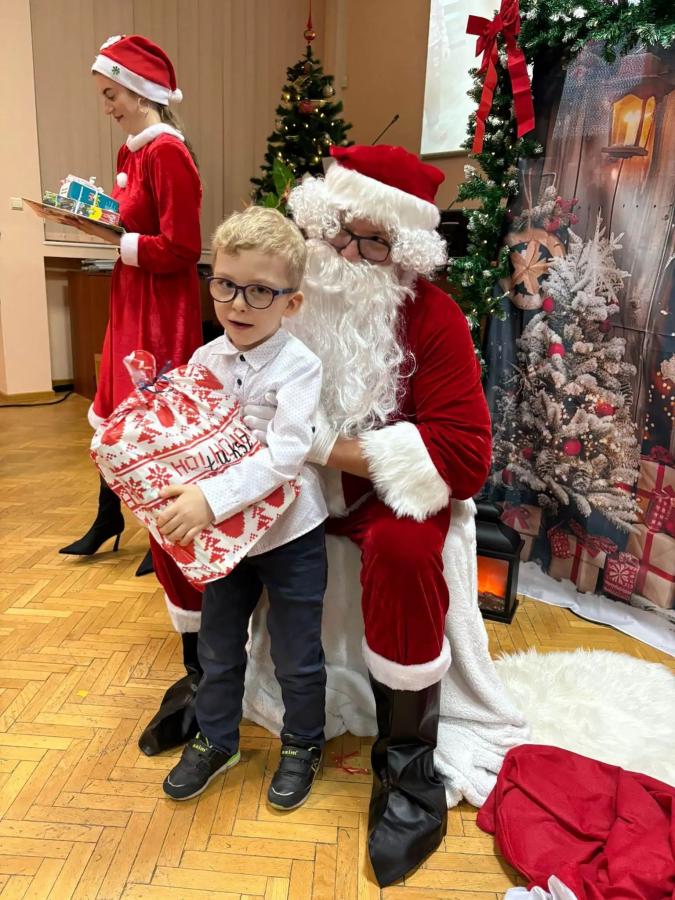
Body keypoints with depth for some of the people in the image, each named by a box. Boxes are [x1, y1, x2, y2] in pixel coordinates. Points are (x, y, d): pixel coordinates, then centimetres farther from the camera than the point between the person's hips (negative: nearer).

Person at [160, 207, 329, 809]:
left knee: (296, 656, 13)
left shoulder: (299, 366, -19)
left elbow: (284, 455, -29)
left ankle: (303, 745, 40)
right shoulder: (204, 361, -2)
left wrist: (212, 498, -35)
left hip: (290, 534, -5)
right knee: (218, 648, 22)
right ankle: (215, 740, 46)